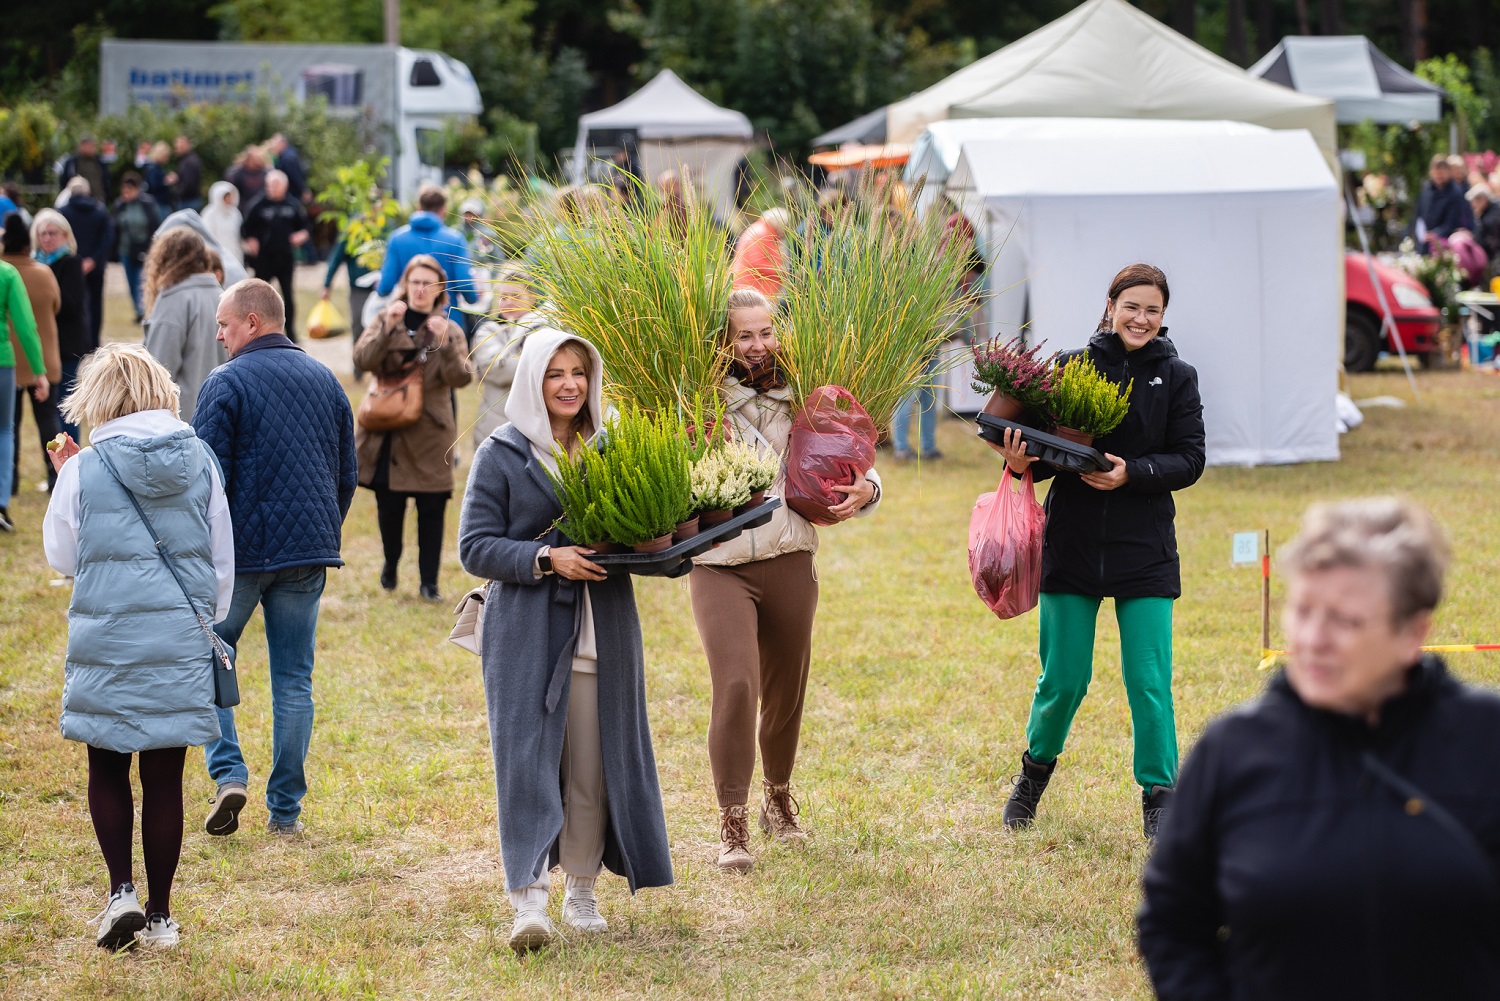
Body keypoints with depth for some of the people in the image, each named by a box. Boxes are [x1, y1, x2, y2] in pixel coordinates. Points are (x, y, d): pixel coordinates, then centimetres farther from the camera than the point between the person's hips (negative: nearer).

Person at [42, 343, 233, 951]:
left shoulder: (84, 470, -7)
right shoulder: (200, 462, 0)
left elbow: (62, 557, 7)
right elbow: (222, 560, 8)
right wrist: (207, 623, 22)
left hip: (107, 639, -2)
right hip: (181, 640, 2)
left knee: (107, 769, 13)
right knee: (164, 777, 7)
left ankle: (122, 891, -2)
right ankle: (160, 916, 12)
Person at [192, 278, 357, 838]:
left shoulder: (226, 383, -8)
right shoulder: (325, 381, 11)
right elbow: (347, 474, 15)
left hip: (242, 549, -5)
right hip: (309, 549, 5)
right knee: (293, 679, 8)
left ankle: (228, 773, -7)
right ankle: (286, 810, 9)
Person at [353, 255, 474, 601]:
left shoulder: (450, 331, 4)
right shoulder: (387, 320, 5)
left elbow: (462, 378, -11)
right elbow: (363, 359, -10)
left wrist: (444, 342, -24)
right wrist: (388, 328, -22)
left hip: (431, 433, 0)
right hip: (388, 429, 0)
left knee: (431, 510, -2)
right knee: (389, 507, 5)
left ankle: (429, 581, 6)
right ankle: (390, 564, 31)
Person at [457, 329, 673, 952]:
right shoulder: (501, 456, 0)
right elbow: (475, 547, -4)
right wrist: (545, 558, -17)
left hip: (603, 632, 3)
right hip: (527, 634, -3)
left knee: (595, 765, 5)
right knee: (527, 759, -10)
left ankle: (581, 895, 18)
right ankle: (528, 902, -11)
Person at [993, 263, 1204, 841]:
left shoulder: (1176, 376, 2)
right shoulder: (1071, 366, 1)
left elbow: (1190, 460, -2)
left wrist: (1132, 473, -17)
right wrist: (1022, 461, -19)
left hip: (1145, 550, 0)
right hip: (1073, 548, 0)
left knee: (1149, 683, -3)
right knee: (1063, 680, 6)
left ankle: (1160, 796, 10)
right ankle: (1036, 767, 32)